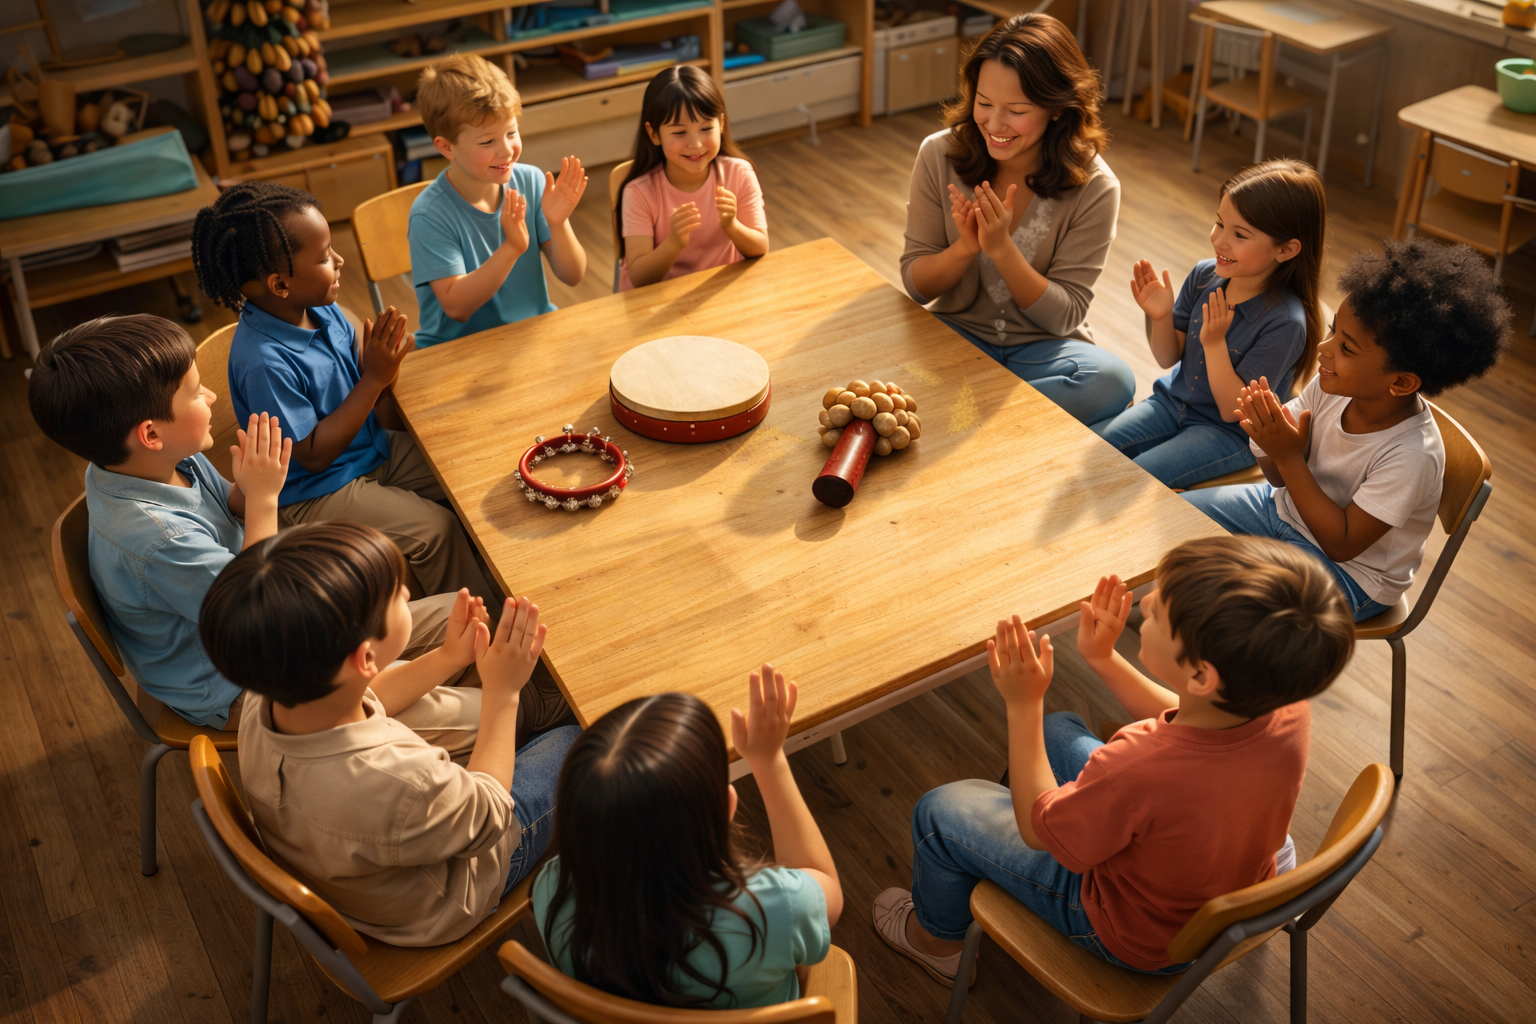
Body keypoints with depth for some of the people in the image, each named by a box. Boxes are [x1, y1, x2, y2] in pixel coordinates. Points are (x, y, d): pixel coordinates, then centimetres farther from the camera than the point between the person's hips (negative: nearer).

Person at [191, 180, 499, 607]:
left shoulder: (321, 308, -7)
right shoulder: (263, 363, -31)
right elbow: (313, 455, -25)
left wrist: (381, 365, -16)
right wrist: (374, 380, -26)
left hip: (374, 450, 8)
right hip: (317, 492, -8)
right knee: (435, 529, -15)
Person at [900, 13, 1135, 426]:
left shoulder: (1094, 188, -12)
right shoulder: (939, 155, -8)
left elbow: (1064, 317, -10)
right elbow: (915, 284, -2)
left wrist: (1001, 248, -25)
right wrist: (965, 248, -24)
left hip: (1042, 346, 1)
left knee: (1113, 380, -33)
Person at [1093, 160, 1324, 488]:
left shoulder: (1285, 322, -26)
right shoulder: (1204, 276, -9)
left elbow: (1233, 411, -22)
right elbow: (1168, 358, 2)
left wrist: (1214, 343, -32)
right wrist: (1161, 318, -19)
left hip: (1230, 434, -6)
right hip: (1174, 401, 6)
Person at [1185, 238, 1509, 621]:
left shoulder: (1411, 457, -32)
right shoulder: (1332, 386, -16)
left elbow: (1342, 543, -26)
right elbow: (1281, 478, -6)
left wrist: (1289, 458, -32)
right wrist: (1269, 440, -29)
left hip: (1349, 573, -6)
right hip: (1285, 507, 7)